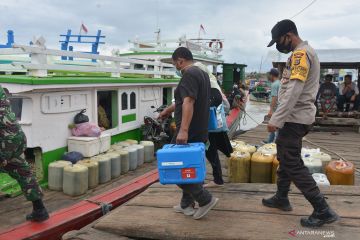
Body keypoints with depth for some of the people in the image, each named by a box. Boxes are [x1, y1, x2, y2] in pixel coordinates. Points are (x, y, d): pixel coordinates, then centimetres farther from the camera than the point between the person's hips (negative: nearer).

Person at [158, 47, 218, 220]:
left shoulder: (189, 75, -15)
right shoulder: (202, 73, 17)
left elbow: (188, 103, -28)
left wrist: (183, 130, -35)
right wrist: (169, 109, 36)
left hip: (189, 133, -10)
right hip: (199, 132, 10)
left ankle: (205, 199, -1)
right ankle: (187, 204, 23)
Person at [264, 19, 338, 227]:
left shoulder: (301, 53, -16)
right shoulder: (305, 53, 17)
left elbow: (294, 91, -25)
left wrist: (276, 119, -26)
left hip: (295, 118, -11)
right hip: (296, 117, 11)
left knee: (293, 164, -7)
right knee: (285, 158, 18)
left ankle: (323, 210, -2)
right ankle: (281, 198, 31)